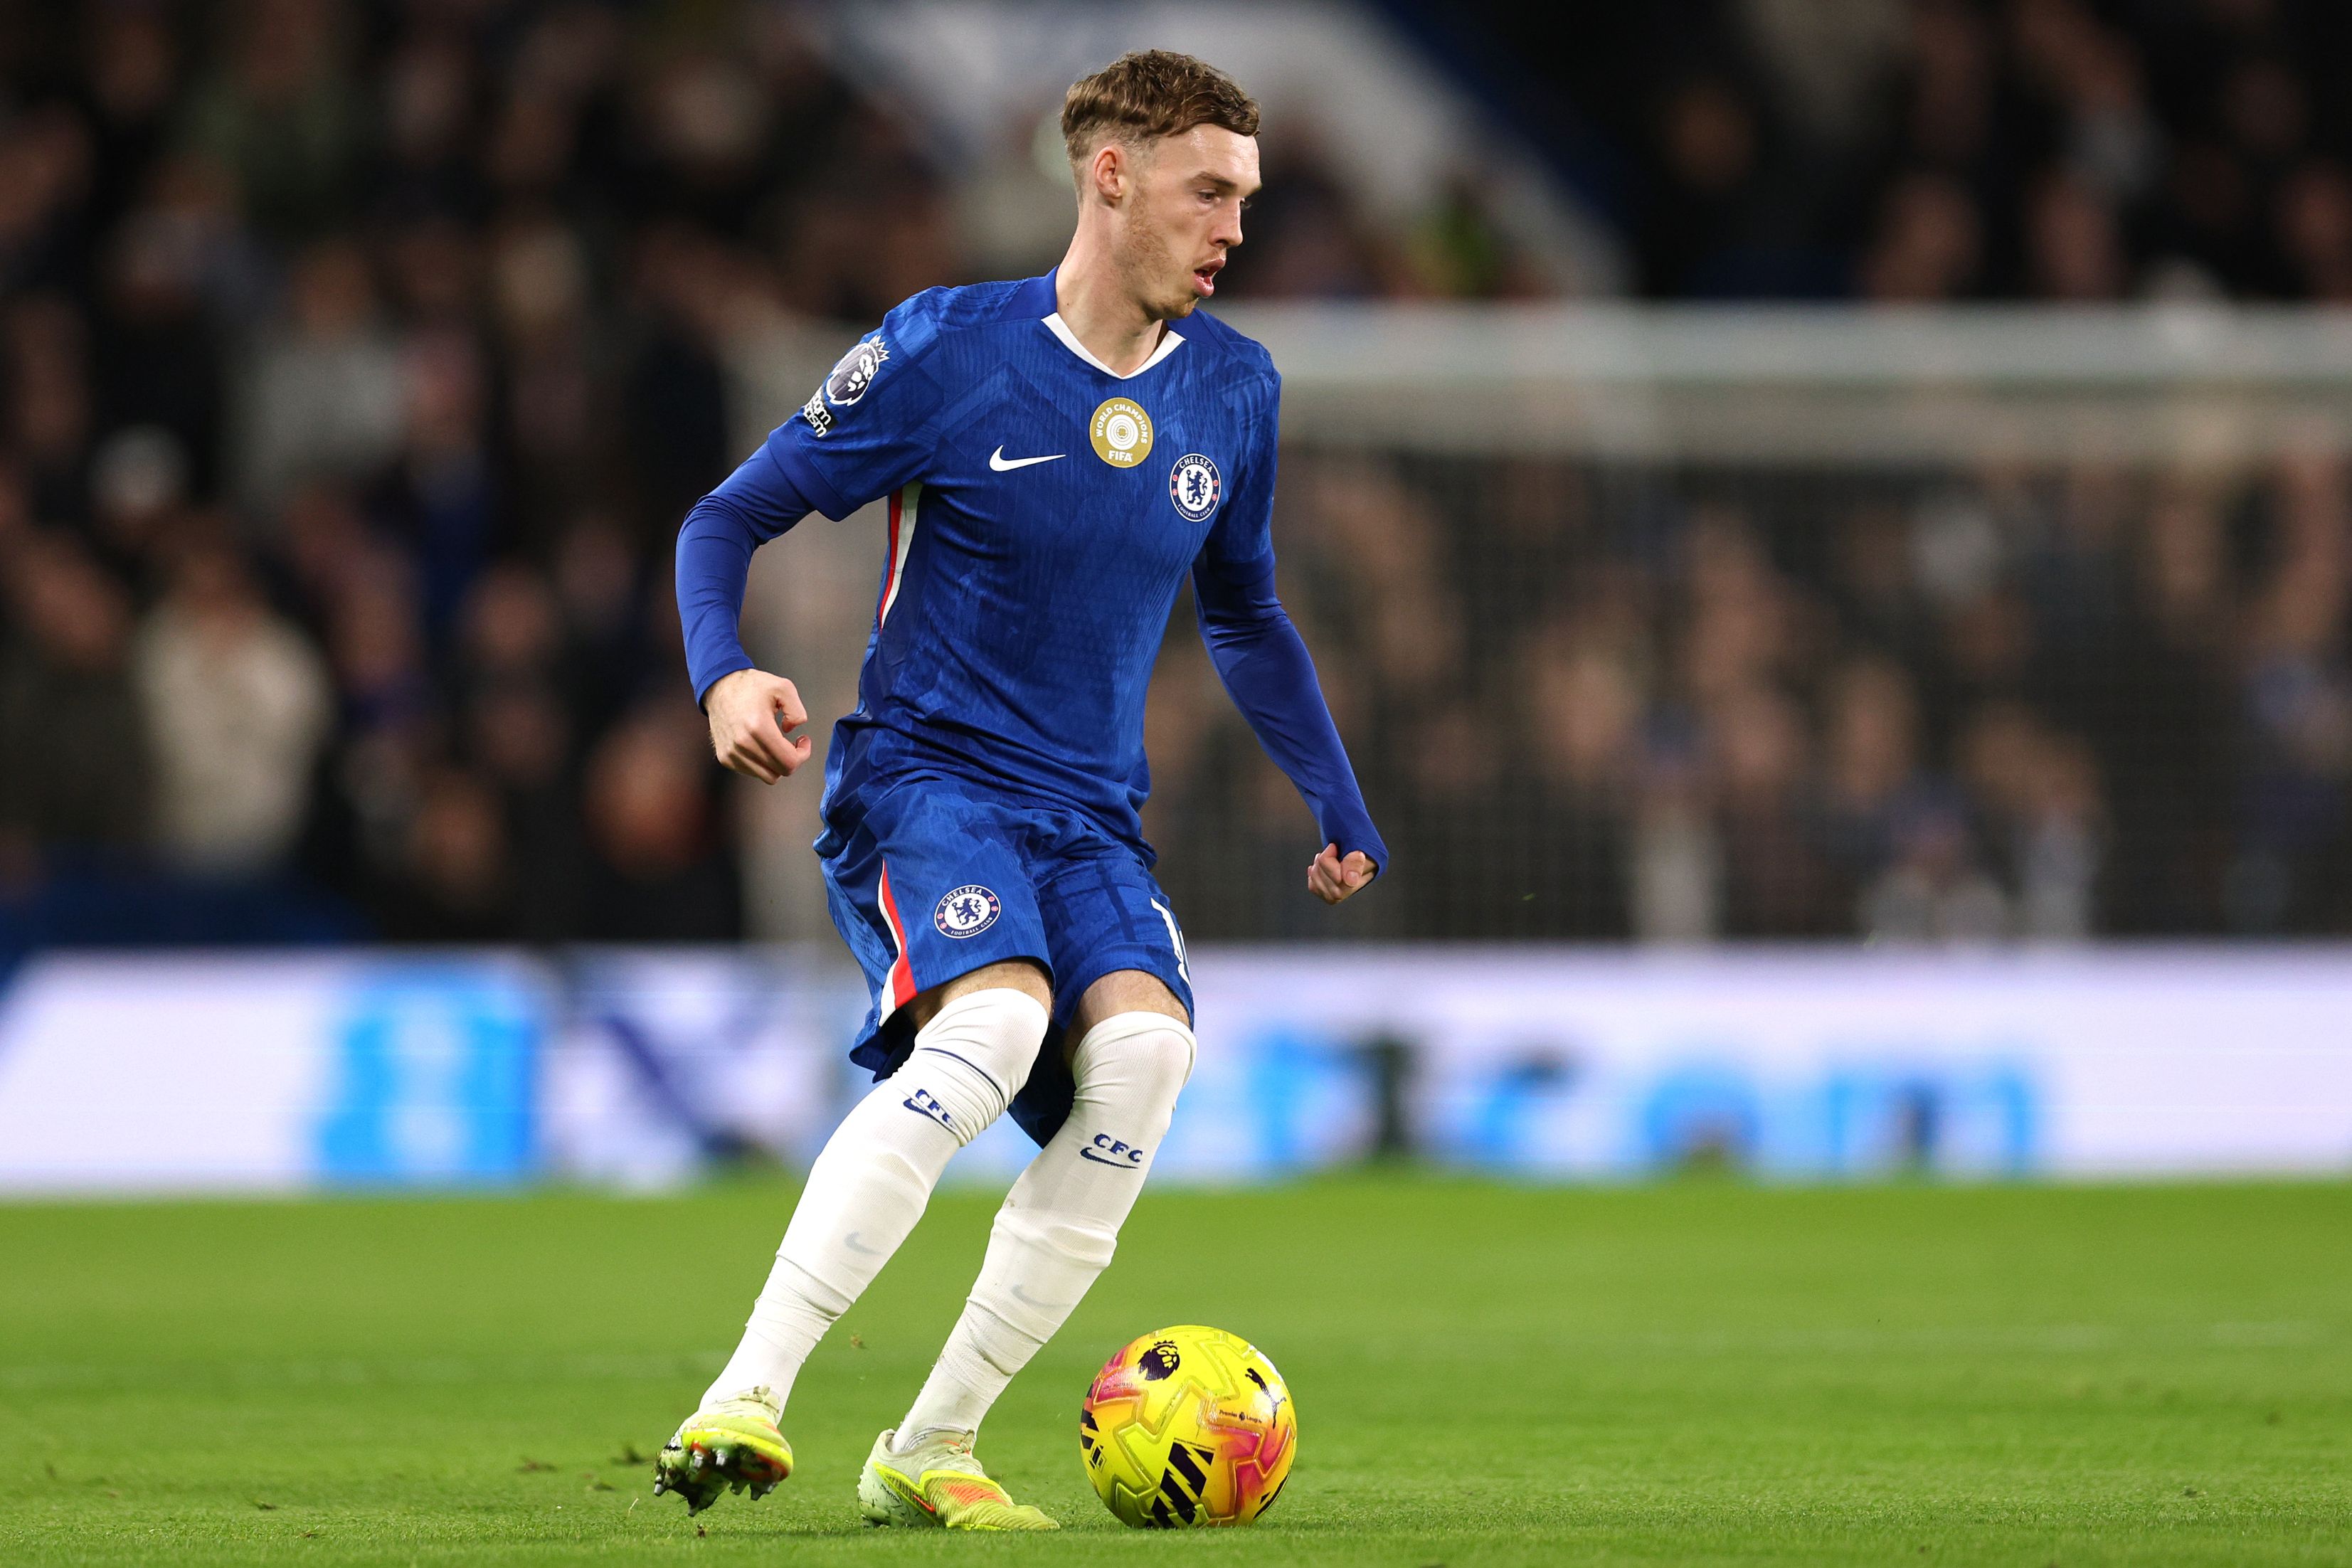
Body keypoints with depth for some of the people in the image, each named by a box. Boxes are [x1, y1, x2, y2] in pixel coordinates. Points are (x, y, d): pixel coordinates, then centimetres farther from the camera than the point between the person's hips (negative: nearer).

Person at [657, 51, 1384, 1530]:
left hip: (1091, 819, 5)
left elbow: (1246, 616, 25)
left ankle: (930, 1450, -14)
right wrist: (725, 675, -20)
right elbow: (729, 518, -2)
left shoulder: (1235, 390, 8)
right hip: (925, 771, -5)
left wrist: (1343, 812, 21)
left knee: (1144, 1046, -25)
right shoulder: (947, 351, -7)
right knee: (996, 1018, -34)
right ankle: (743, 1399, -33)